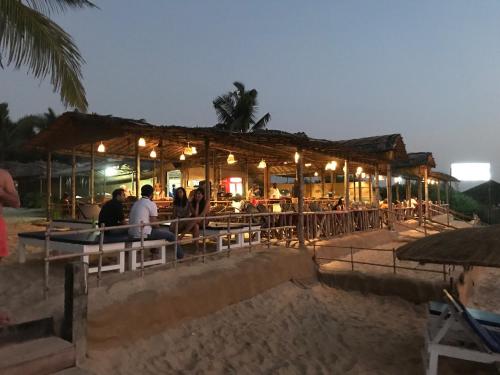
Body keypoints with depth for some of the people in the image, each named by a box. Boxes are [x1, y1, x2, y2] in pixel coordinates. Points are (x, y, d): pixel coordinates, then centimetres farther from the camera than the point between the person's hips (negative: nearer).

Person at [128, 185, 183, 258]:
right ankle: (180, 254, 17)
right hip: (144, 234, -8)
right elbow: (153, 223, -12)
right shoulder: (151, 204, -8)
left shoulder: (136, 203, 15)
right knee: (170, 234, 5)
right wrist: (159, 228, 10)